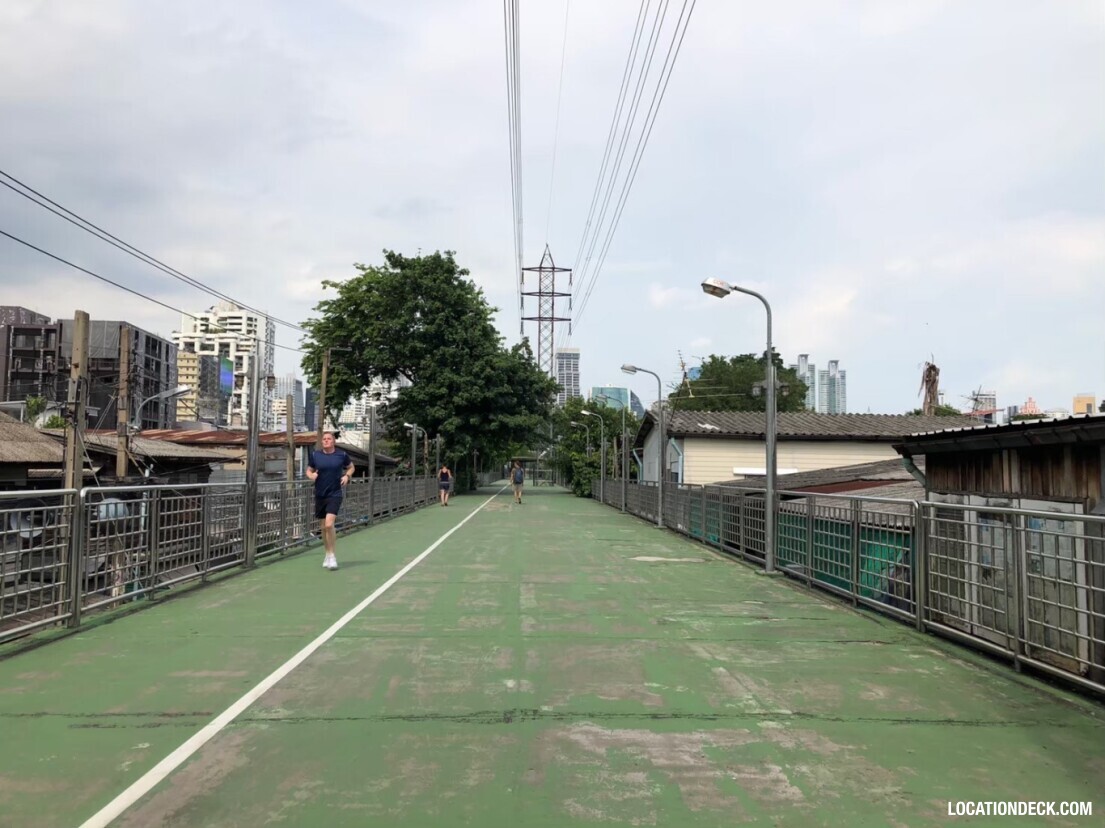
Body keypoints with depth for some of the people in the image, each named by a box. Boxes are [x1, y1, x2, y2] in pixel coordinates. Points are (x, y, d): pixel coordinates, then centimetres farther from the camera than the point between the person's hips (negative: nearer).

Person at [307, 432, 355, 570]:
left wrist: (347, 476, -4)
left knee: (329, 524, -18)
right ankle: (328, 554, 30)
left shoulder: (342, 455, -1)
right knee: (324, 527, 12)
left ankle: (333, 556, -6)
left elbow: (351, 467, 15)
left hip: (335, 494, -3)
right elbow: (309, 470, 15)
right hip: (320, 495, 3)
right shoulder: (315, 455, 4)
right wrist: (311, 475, -8)